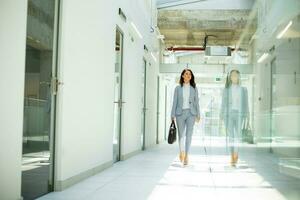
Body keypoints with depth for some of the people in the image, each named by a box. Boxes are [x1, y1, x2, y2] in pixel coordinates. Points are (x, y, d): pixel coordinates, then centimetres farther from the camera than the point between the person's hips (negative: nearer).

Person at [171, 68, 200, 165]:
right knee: (181, 134, 6)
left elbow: (196, 102, 8)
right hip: (180, 113, 0)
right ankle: (181, 152, 26)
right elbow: (175, 102, 4)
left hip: (191, 113, 0)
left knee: (189, 135, -6)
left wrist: (198, 115, 3)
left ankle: (186, 156, -2)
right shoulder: (178, 88, 6)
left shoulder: (194, 88, 8)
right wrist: (173, 115, -1)